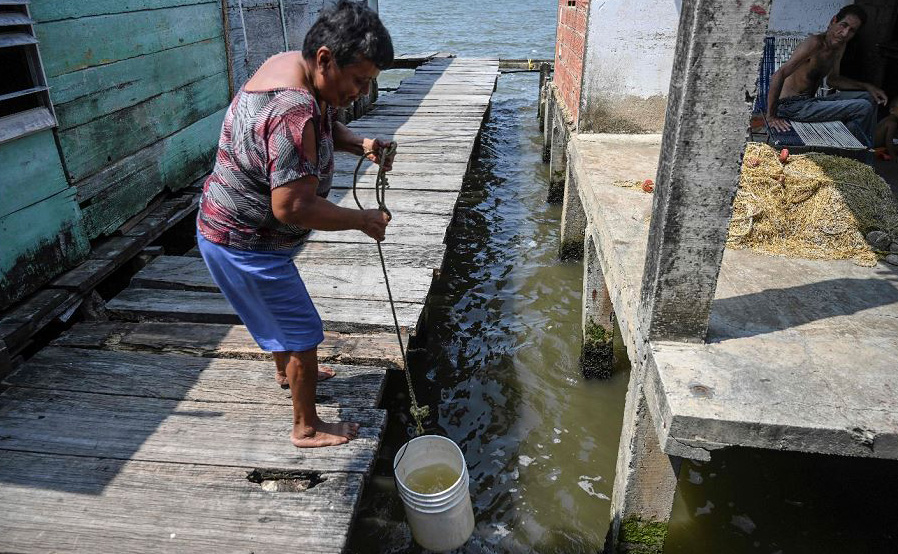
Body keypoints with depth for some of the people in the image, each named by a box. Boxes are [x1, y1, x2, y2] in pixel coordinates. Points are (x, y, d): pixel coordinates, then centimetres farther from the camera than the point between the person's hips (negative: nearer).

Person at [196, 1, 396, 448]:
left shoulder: (292, 63, -2)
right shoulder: (294, 114, -35)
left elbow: (327, 125, 14)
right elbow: (293, 208, -35)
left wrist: (360, 144, -7)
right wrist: (362, 220, -23)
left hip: (228, 226, 10)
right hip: (244, 246, -10)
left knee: (280, 310, 31)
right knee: (304, 334, 4)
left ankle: (286, 372, 58)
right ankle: (307, 428, 25)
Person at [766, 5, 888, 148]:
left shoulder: (840, 47, 11)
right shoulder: (815, 43, -19)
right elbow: (778, 75, -28)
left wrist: (867, 87, 12)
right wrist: (771, 116, -31)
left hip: (809, 101, 10)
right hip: (792, 106, -10)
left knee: (868, 97, 12)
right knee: (863, 108, -17)